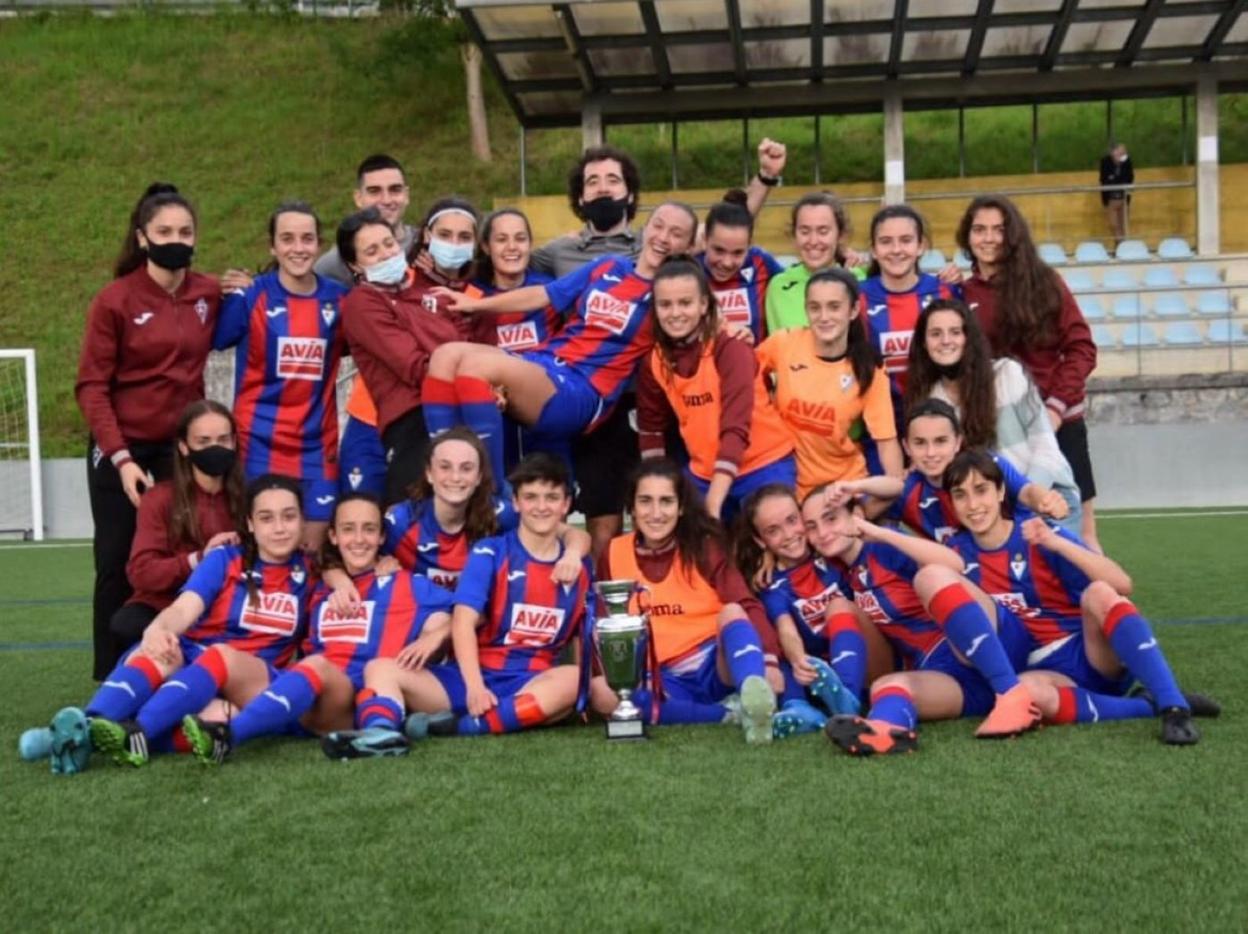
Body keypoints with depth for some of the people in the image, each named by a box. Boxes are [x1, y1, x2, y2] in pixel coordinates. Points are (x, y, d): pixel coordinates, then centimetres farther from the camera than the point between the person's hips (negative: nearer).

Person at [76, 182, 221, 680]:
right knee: (119, 565, 3)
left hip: (183, 447, 2)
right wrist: (120, 456, -17)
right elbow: (91, 387, -10)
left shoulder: (211, 295, 1)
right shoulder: (114, 300, -9)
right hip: (122, 450, -2)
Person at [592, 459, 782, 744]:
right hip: (662, 680, 2)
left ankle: (754, 693, -59)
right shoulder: (614, 555, 6)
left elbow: (747, 606, -12)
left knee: (733, 611, -31)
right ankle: (731, 713, -31)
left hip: (716, 668, -2)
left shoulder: (704, 546, -1)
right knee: (603, 692, -29)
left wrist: (768, 660, -30)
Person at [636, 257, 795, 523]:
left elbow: (736, 428, -25)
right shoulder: (654, 361, -3)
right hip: (704, 473, 4)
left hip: (764, 467, -4)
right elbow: (651, 428, 11)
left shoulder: (731, 349, -17)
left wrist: (714, 501, -33)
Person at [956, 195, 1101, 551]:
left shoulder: (1044, 282, 0)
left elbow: (1081, 348, -2)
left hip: (1058, 421, -1)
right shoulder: (963, 294, 4)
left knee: (1079, 529, 4)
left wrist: (1057, 405, -11)